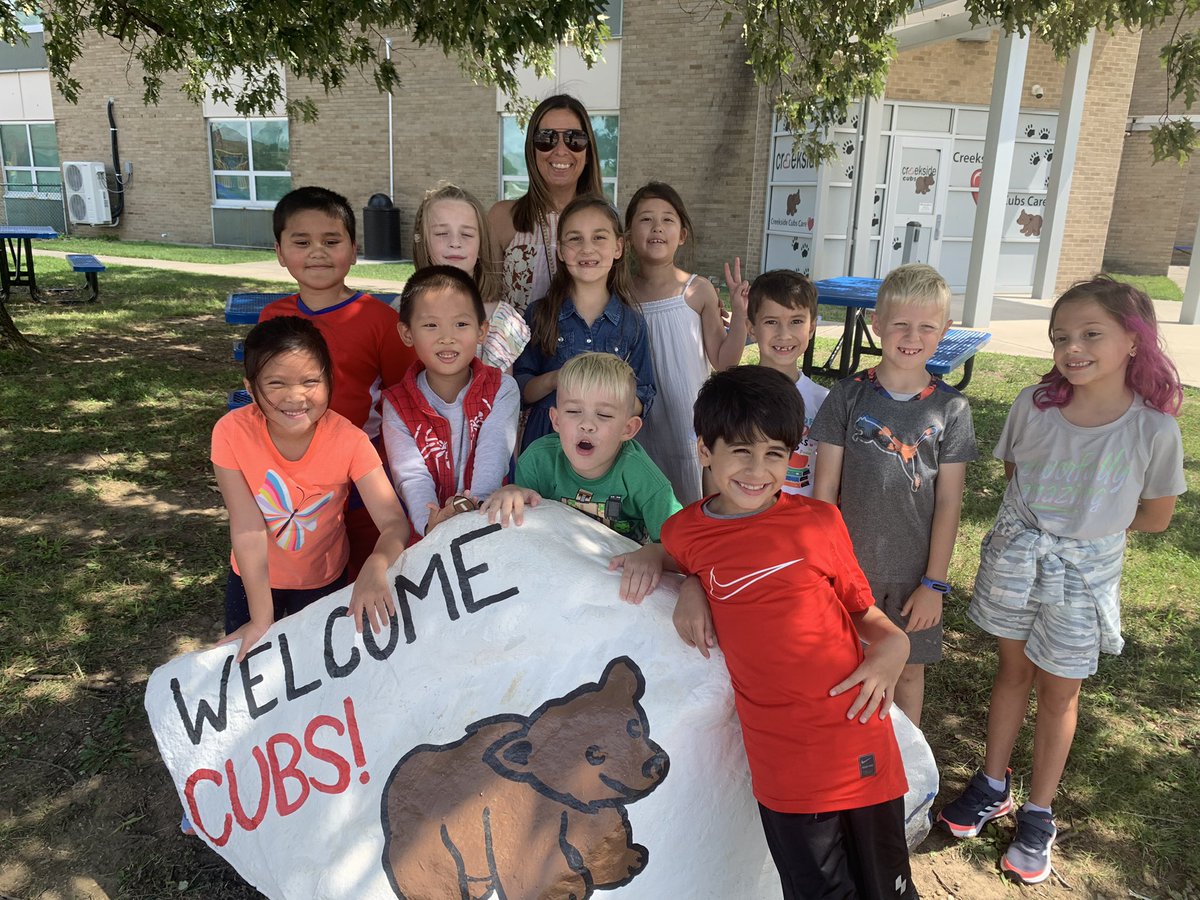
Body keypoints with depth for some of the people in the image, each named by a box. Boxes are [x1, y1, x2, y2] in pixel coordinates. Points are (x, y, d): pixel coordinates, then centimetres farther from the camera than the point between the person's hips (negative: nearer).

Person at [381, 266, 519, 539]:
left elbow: (493, 458, -13)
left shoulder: (502, 390, 1)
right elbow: (412, 476, -10)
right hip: (427, 535, 1)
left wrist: (475, 508, -32)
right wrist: (430, 523, -31)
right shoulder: (397, 405, 2)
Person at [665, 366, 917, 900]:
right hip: (780, 753, 0)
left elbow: (860, 606, 10)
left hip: (857, 735, 0)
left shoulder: (820, 521, -2)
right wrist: (690, 588, 2)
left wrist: (893, 642, -9)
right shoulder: (685, 534, -1)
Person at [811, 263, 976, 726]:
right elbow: (825, 488, -4)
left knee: (909, 670, 15)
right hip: (849, 564, 0)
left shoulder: (950, 408, -5)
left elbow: (948, 502, -4)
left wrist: (934, 583, -5)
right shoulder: (848, 396, -6)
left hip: (914, 572, 0)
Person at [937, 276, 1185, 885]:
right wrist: (1040, 519, -2)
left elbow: (1155, 517, -4)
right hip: (1014, 554, 2)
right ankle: (993, 785, 38)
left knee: (1059, 691, 13)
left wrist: (1087, 524, -2)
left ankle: (1038, 815, 33)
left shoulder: (1155, 428, -18)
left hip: (1084, 571, -2)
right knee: (1013, 670, 18)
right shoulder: (1034, 404, -12)